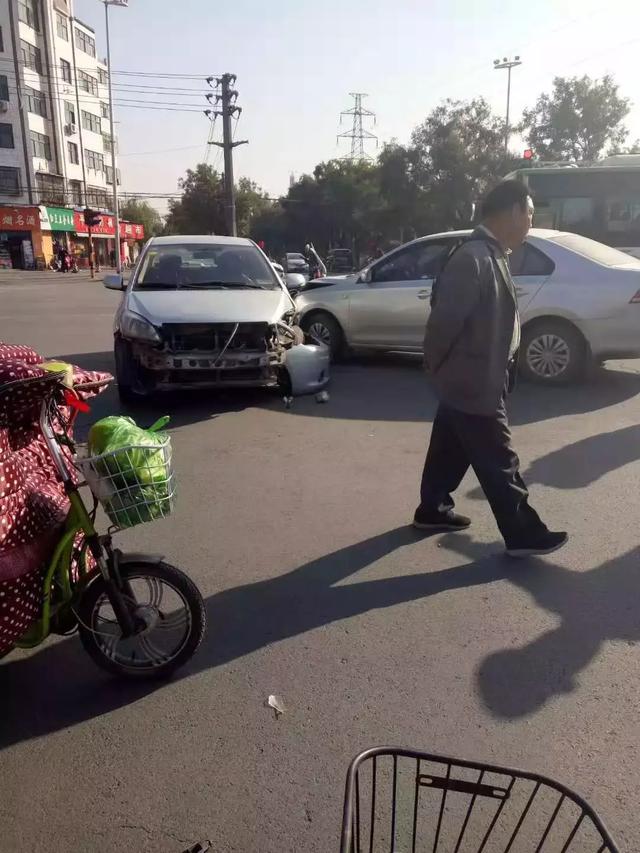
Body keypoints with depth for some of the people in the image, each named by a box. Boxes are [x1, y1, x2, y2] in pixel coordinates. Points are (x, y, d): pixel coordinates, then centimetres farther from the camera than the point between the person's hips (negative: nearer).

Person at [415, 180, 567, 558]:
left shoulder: (492, 255, 11)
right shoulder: (473, 259, -22)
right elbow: (446, 320, -24)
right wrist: (437, 366, -12)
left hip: (472, 379, 10)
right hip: (472, 383, -10)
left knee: (451, 449, 20)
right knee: (499, 462, 1)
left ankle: (433, 510, 34)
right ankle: (523, 534, 13)